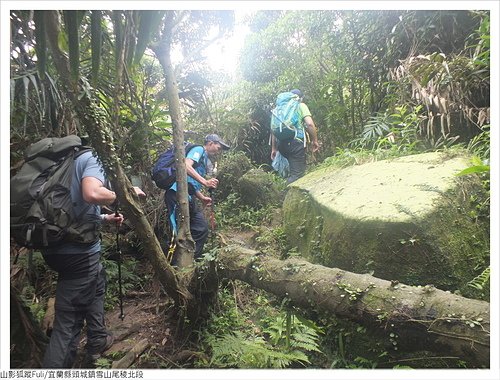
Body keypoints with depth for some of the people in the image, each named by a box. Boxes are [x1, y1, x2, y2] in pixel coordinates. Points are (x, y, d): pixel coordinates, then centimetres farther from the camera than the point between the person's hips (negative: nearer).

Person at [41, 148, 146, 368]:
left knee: (98, 282, 29)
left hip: (56, 247, 10)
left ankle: (97, 342, 40)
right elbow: (92, 194, -27)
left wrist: (105, 218, 24)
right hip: (77, 249, -10)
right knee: (68, 321, -1)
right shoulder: (93, 157, -7)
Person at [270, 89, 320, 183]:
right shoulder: (301, 105, 10)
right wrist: (315, 141, 4)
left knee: (293, 169, 23)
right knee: (297, 173, -8)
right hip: (296, 141, -6)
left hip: (281, 143, 6)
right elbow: (310, 124, -6)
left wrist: (273, 148, 20)